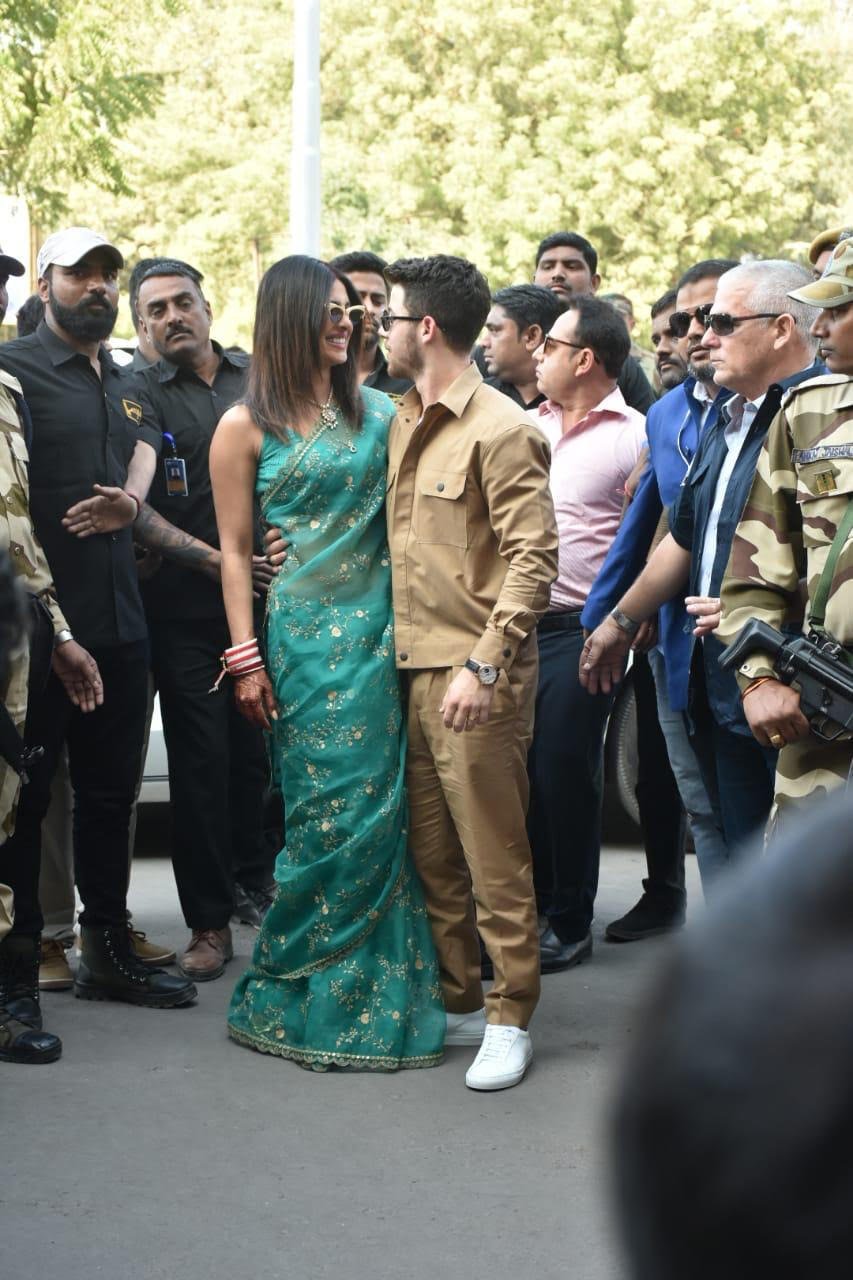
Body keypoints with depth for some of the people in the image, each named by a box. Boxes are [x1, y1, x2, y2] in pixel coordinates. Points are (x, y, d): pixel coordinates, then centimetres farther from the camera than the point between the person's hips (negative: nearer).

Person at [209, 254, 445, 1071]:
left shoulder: (378, 414, 10)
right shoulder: (245, 428, 2)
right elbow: (235, 551, 1)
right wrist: (246, 659, -5)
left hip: (375, 629, 3)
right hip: (297, 633, -3)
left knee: (368, 812, 0)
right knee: (325, 812, -4)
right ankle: (304, 991, 10)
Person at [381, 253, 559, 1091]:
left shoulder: (501, 430, -11)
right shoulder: (404, 423, 14)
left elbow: (532, 560, -16)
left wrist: (483, 665, -22)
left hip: (475, 680, -8)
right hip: (411, 668, 8)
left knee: (493, 857, -1)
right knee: (431, 854, 13)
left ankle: (509, 1021, 9)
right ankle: (455, 1002, 24)